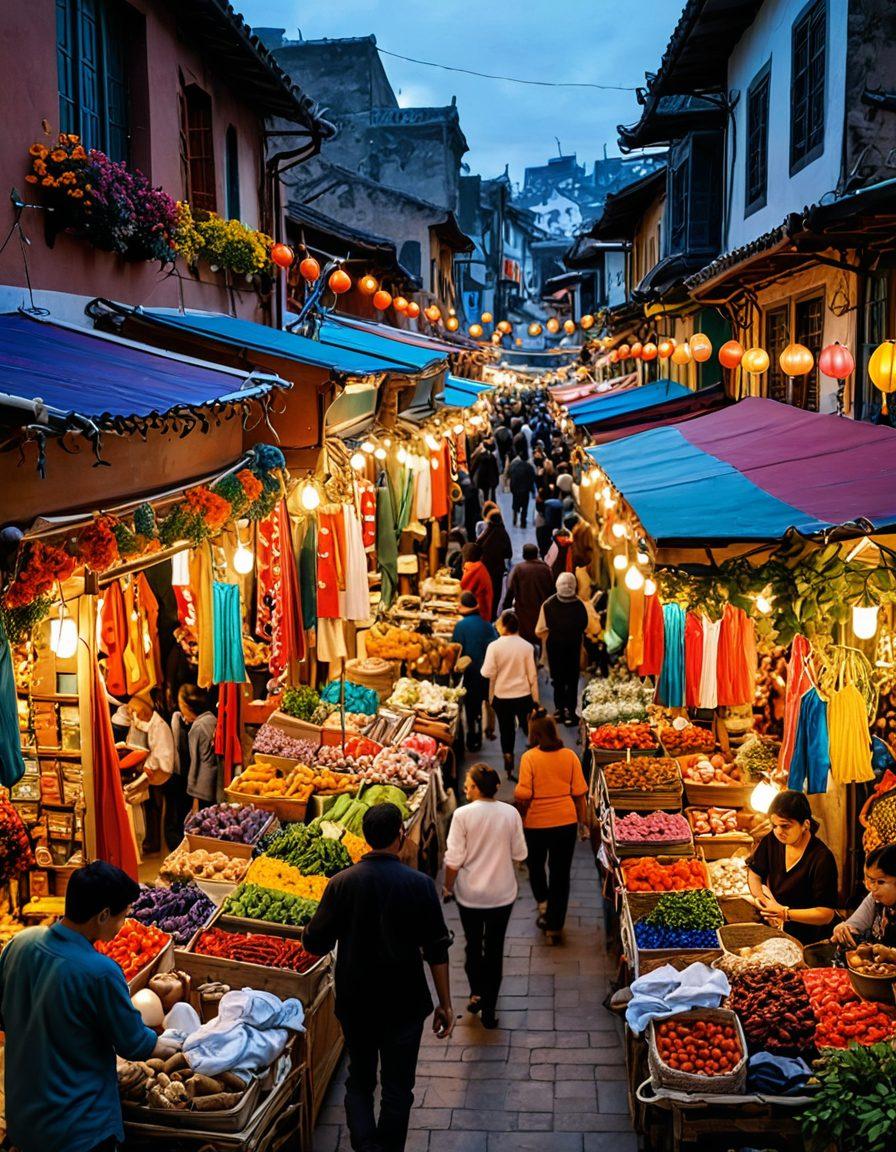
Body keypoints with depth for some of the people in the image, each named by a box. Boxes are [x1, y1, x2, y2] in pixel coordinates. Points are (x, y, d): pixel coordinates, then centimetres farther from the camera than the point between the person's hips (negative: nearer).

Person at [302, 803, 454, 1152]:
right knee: (397, 1087, 13)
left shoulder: (342, 882, -10)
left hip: (355, 1002, 1)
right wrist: (445, 1004, 1)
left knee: (359, 1081, 18)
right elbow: (436, 951, -8)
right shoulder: (419, 884, -12)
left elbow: (314, 944, -6)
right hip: (405, 1003, -1)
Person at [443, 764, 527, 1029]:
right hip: (503, 893, 2)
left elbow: (454, 859, -14)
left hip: (470, 895, -2)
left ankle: (476, 993, 17)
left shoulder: (463, 815, -18)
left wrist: (448, 887, 2)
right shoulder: (510, 813, -10)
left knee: (473, 945, 22)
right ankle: (489, 1008, 20)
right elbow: (519, 854, -1)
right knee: (495, 948, 13)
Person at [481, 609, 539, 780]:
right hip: (523, 695, 1)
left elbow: (488, 673, -15)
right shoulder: (527, 646, -8)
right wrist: (535, 699, 5)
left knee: (506, 731, 12)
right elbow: (532, 675, -4)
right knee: (529, 728, 17)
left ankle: (509, 767, 18)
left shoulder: (494, 646, -14)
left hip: (502, 696, -1)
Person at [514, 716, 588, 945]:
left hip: (536, 823, -2)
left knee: (536, 865, 26)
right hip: (566, 821, 2)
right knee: (560, 872, 11)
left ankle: (543, 903, 10)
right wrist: (582, 822, 11)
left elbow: (523, 795, -16)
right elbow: (579, 793, -1)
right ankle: (555, 927, 15)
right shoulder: (569, 756, -3)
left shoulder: (529, 757, -12)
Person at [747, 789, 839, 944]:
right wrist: (765, 904, -9)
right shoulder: (773, 840, -2)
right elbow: (754, 875, 10)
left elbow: (826, 914, -19)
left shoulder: (822, 859, -20)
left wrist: (784, 913, -25)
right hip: (775, 930, 5)